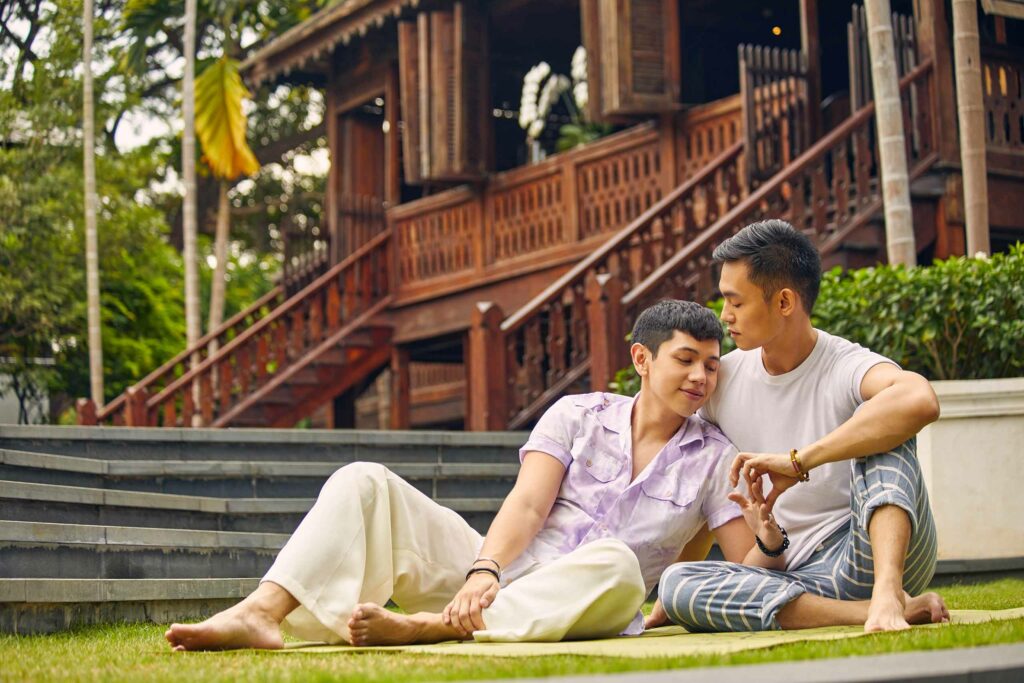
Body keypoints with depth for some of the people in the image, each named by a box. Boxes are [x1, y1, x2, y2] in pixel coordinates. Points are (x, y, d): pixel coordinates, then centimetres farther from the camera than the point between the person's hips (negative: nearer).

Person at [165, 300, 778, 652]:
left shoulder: (715, 460, 9)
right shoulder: (578, 416, 10)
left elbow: (747, 570, 3)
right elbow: (527, 506, -5)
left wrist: (769, 540, -22)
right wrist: (484, 571, -25)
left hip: (572, 610, -2)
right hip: (498, 575, 2)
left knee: (616, 564, -39)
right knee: (364, 483, -16)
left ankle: (422, 627, -45)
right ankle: (262, 615, -37)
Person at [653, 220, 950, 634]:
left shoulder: (847, 367, -11)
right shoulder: (723, 379, 6)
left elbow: (920, 401, -36)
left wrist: (798, 461, -33)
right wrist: (673, 599, 12)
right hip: (805, 579, 5)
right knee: (677, 583, -23)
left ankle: (888, 595, -42)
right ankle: (872, 611, -28)